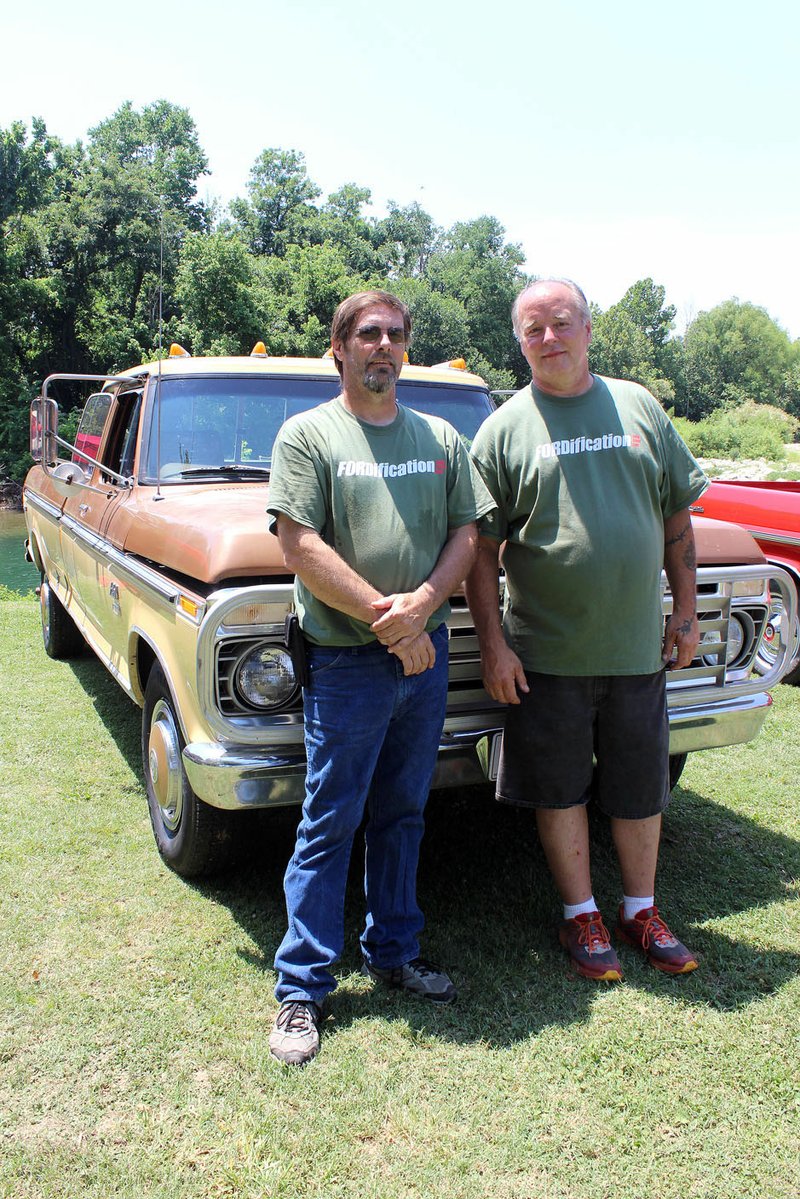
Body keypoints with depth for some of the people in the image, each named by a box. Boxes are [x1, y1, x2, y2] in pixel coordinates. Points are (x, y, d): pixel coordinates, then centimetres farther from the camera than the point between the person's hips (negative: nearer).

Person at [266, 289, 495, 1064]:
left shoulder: (441, 438, 11)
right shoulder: (307, 434, -3)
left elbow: (467, 533, 4)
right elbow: (300, 547, -12)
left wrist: (419, 607, -13)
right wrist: (381, 615, -16)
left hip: (426, 655, 5)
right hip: (345, 661, -4)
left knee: (402, 817, 16)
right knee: (329, 827, 2)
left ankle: (393, 953, 32)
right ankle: (301, 989, 14)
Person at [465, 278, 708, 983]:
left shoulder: (639, 407, 7)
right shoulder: (504, 429, -2)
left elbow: (677, 517, 11)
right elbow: (482, 551, -4)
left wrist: (686, 610, 7)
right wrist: (492, 643, -9)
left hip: (637, 646, 3)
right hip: (546, 653, -2)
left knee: (641, 789, 14)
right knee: (560, 789, 9)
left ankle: (642, 910, 34)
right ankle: (582, 915, 29)